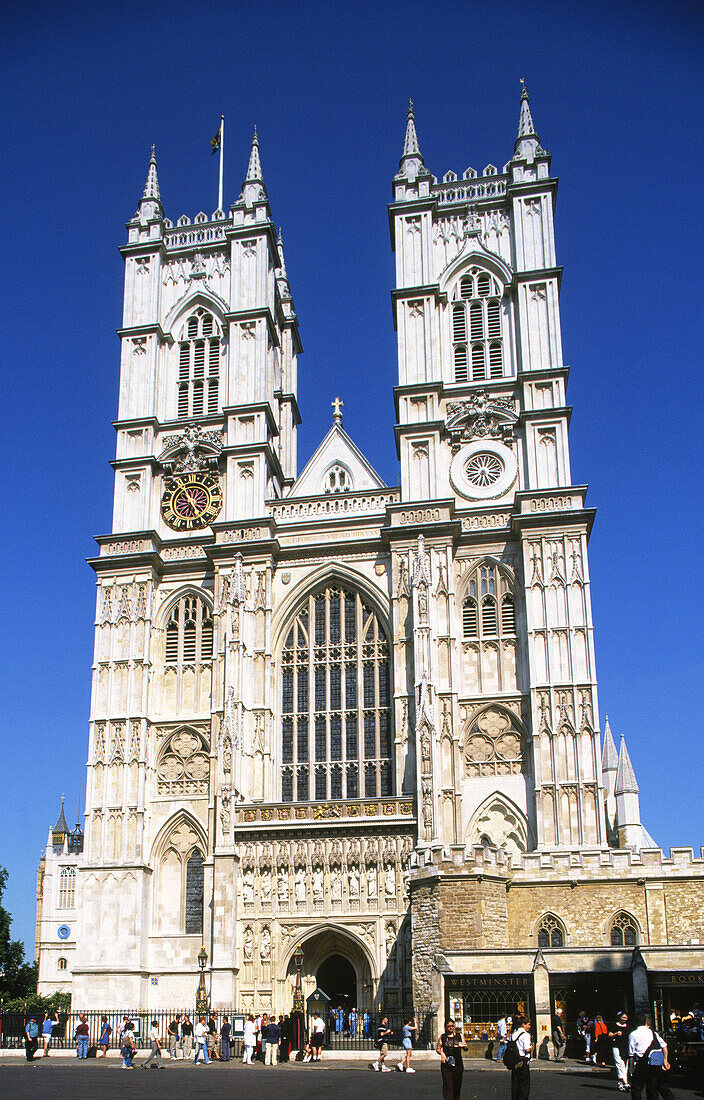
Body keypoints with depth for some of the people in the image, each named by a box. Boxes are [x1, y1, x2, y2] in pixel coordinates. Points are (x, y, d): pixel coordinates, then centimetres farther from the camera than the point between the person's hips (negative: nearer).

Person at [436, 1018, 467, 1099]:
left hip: (458, 1063, 1)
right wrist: (441, 1053, -10)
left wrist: (463, 1046, -19)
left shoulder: (459, 1035, 9)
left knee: (457, 1085, 8)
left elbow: (466, 1048, 4)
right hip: (446, 1063, -1)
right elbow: (438, 1048, 11)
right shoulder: (442, 1037, 7)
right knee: (447, 1085, -9)